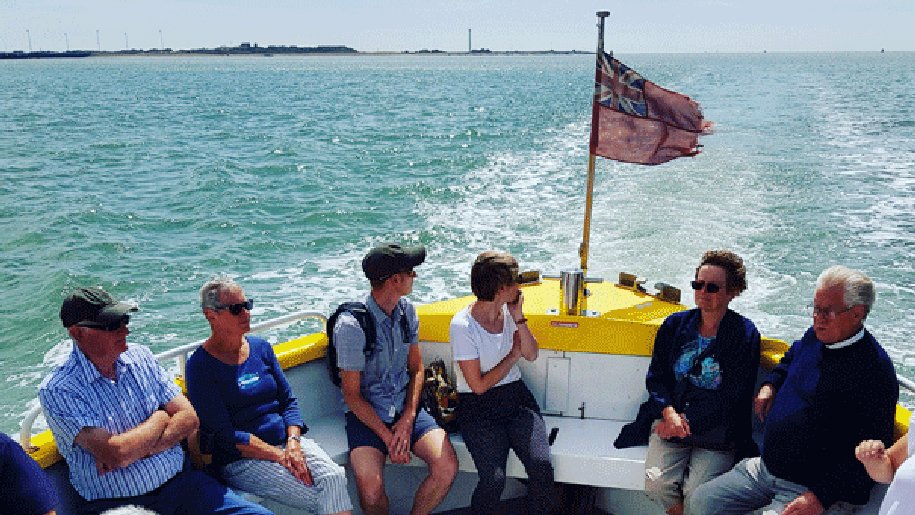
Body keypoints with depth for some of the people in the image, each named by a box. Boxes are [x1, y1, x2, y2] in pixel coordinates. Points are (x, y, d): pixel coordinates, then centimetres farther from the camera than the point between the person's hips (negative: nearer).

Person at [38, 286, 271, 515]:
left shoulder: (139, 356, 9)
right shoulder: (57, 390, -8)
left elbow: (189, 418, 4)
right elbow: (115, 454, -19)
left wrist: (134, 449, -11)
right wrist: (159, 419, -2)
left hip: (178, 483, 4)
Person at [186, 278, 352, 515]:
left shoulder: (261, 347, 12)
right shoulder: (201, 365, -6)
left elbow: (288, 400, 11)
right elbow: (224, 434, -12)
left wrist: (293, 442, -9)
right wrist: (280, 456, -17)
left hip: (289, 441, 5)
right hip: (242, 460, -5)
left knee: (335, 478, -23)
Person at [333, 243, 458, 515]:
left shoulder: (406, 310, 3)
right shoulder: (351, 325, -17)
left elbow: (416, 369, 9)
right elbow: (352, 395, -12)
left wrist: (408, 419, -5)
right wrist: (387, 437, -14)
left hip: (405, 409, 5)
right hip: (365, 413, -5)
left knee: (447, 467, -18)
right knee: (371, 486, -28)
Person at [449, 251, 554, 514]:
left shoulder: (508, 310, 3)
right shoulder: (462, 326, -15)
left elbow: (531, 355, 6)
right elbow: (479, 386, -12)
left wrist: (518, 317, -6)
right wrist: (513, 355, -1)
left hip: (516, 397, 5)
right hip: (477, 407, -5)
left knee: (542, 467, -19)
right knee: (494, 479, -24)